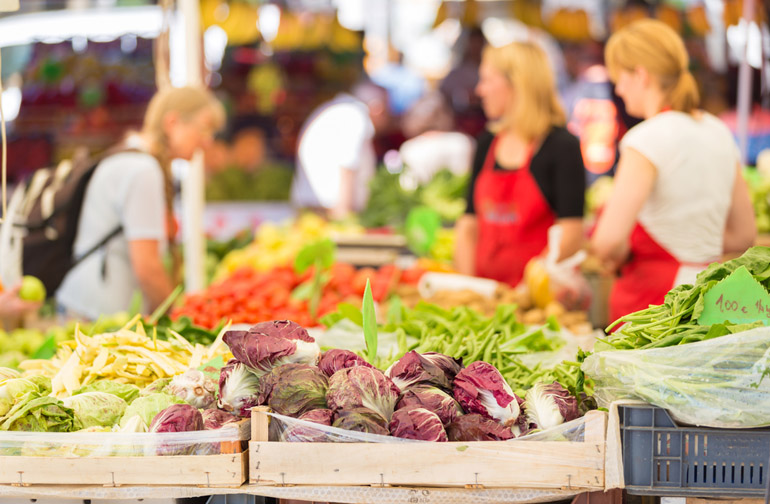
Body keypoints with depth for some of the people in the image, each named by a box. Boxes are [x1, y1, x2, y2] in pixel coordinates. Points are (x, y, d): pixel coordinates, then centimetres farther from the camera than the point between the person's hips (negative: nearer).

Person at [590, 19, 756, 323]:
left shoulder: (649, 138, -13)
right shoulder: (719, 133, 11)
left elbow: (607, 240, -23)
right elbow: (743, 235, 18)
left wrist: (620, 257, -2)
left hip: (653, 299, -7)